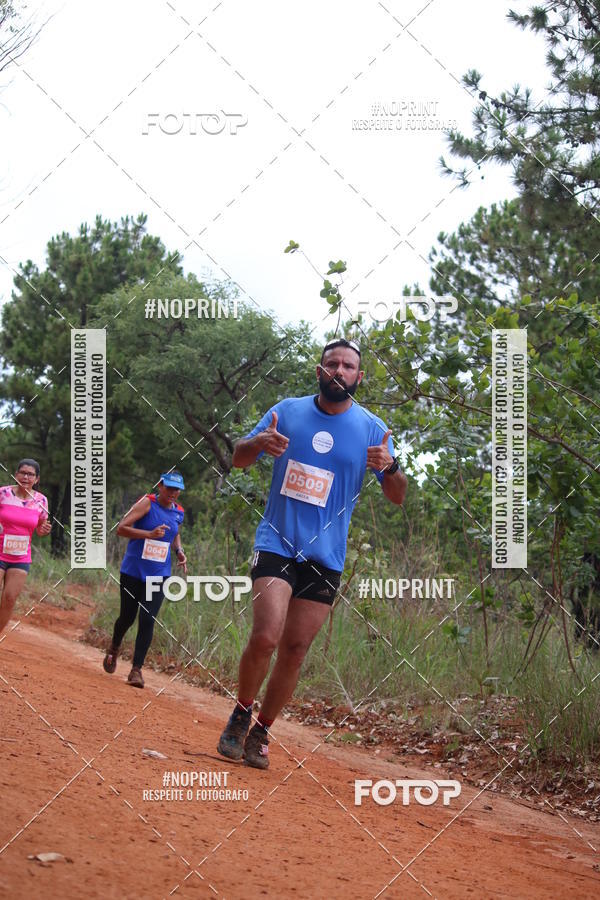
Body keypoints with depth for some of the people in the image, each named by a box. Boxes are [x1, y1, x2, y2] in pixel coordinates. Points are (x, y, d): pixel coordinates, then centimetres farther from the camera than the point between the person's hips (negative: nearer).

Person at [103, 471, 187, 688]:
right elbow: (121, 528, -18)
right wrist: (150, 534, -28)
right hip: (133, 571, -3)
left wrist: (179, 550, 9)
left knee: (147, 620, -10)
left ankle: (136, 669, -5)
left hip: (158, 575, 3)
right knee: (127, 617, 8)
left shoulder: (179, 513, 7)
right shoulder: (147, 503, -10)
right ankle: (114, 649, 39)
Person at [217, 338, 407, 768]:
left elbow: (398, 496, 2)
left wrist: (390, 467, -22)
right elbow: (238, 458, 9)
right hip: (277, 543, -1)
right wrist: (257, 443, -15)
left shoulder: (372, 428, 2)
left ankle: (261, 732, 20)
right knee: (265, 637, -17)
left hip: (326, 556, 1)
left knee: (294, 651, 3)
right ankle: (242, 714, 6)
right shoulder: (288, 411, 2)